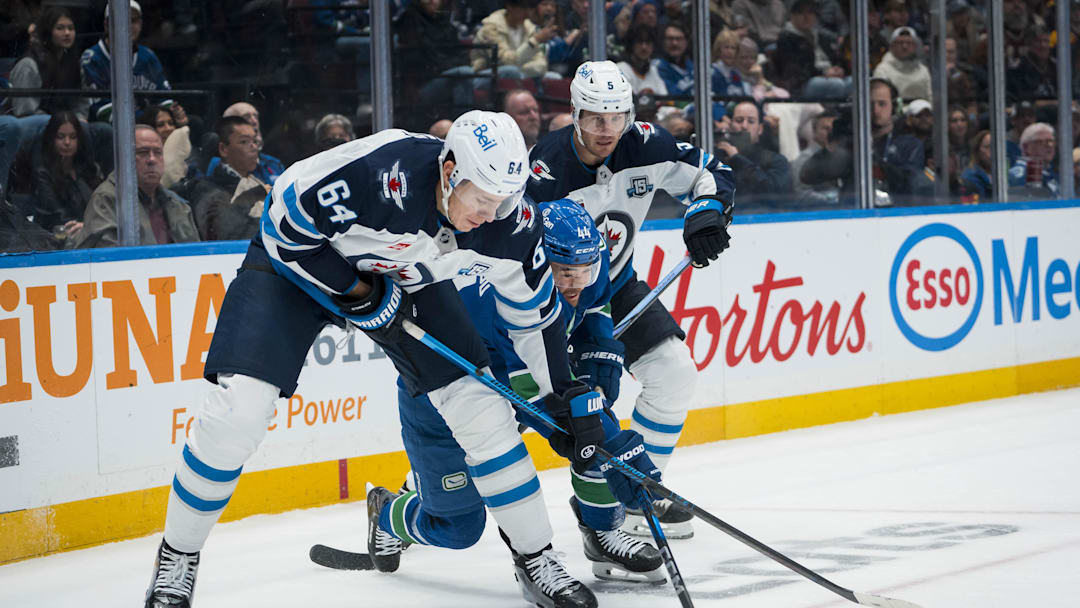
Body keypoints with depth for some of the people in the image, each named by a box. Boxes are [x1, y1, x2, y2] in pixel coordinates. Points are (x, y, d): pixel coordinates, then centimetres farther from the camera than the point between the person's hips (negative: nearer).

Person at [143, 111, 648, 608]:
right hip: (296, 258, -4)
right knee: (237, 413, -17)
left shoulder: (509, 223, -23)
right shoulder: (377, 172, -40)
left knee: (481, 409, -6)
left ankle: (537, 563, 10)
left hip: (403, 277, 4)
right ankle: (177, 560, 3)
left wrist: (570, 400, -2)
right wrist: (356, 291, -22)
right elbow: (286, 222, -26)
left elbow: (535, 314, -5)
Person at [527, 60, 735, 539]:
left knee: (673, 372, -6)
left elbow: (712, 173, 1)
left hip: (614, 285, 5)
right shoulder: (546, 170, -29)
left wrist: (707, 212, -22)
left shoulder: (643, 146, -14)